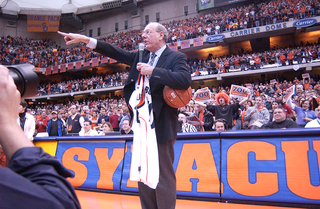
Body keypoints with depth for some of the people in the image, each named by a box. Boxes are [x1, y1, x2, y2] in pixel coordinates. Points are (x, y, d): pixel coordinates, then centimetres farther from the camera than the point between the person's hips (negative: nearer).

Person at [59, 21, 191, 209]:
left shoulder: (176, 57, -2)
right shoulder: (141, 56, 17)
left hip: (160, 125, -7)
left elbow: (185, 80, -19)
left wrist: (153, 71, -20)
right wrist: (85, 39, 12)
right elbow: (116, 52, 15)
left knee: (163, 176, 0)